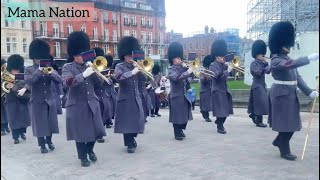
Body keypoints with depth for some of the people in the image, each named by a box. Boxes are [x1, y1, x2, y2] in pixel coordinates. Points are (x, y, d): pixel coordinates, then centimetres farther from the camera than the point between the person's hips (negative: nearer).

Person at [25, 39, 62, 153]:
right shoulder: (29, 70, -1)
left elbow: (59, 81, -4)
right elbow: (29, 82, -20)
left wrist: (50, 73, -21)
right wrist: (39, 71, -24)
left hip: (50, 100, 3)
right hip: (37, 102, -3)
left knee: (51, 122, 11)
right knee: (40, 124, 2)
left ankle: (49, 141, 30)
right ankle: (42, 145, 16)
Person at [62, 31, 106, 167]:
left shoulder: (88, 66, 10)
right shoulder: (68, 67, -4)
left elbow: (98, 84, 7)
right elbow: (67, 82, -23)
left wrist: (93, 71, -8)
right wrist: (83, 75, -33)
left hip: (92, 103, 4)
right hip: (77, 105, -4)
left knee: (96, 129, 7)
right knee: (80, 132, 4)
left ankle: (90, 149, 33)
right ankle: (83, 157, 21)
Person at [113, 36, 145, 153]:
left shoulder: (135, 66, 12)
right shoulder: (120, 66, -5)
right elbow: (117, 77, -26)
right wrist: (132, 72, -32)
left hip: (136, 98, 5)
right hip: (125, 99, -5)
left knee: (137, 119, 9)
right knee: (127, 121, -2)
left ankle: (132, 139, 32)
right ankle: (129, 144, 11)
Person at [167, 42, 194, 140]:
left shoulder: (182, 68, 13)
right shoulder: (171, 70, -8)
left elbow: (191, 75, 14)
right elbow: (176, 78, -28)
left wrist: (189, 68, -1)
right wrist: (187, 72, -29)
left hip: (184, 95, 7)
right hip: (176, 96, -7)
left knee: (184, 114, 13)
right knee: (177, 115, -2)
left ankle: (181, 130, 28)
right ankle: (177, 134, 8)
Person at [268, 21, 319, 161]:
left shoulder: (289, 59, 14)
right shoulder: (276, 60, -14)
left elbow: (297, 77, 12)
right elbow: (289, 65, -35)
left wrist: (309, 92, 3)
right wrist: (309, 58, -44)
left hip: (291, 94, 9)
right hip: (281, 94, -9)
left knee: (292, 122, 13)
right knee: (286, 123, -2)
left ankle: (279, 141, 32)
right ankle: (285, 151, 12)